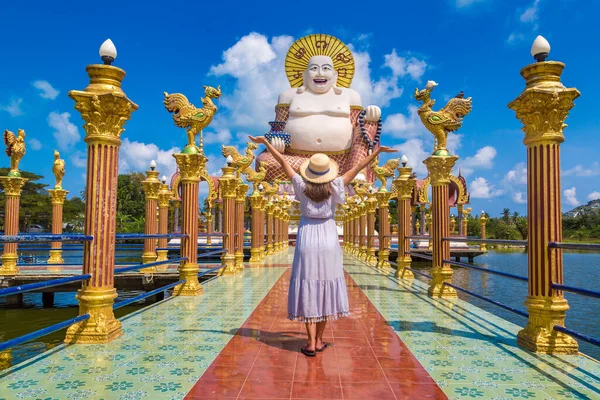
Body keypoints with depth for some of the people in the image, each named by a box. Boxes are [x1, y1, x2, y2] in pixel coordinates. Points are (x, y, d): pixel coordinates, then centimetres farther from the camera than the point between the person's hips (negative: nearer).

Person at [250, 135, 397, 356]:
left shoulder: (302, 186, -5)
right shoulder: (334, 187, -5)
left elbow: (282, 161, 1)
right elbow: (358, 167, -1)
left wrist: (265, 142, 7)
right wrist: (377, 150, 4)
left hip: (307, 241, 0)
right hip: (328, 241, 1)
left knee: (308, 289, 1)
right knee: (325, 288, 9)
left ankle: (311, 343, -3)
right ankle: (319, 340, 16)